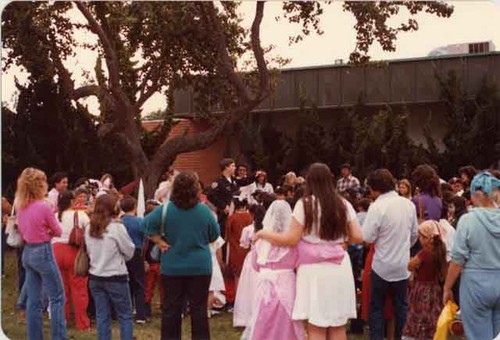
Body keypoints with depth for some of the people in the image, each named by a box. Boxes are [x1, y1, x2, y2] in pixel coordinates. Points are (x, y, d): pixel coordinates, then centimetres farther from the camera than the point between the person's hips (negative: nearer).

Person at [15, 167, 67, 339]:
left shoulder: (21, 206, 4)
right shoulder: (44, 207, -17)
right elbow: (58, 231, -4)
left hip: (27, 253, 7)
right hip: (43, 252, -7)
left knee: (33, 300, 11)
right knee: (57, 297, 3)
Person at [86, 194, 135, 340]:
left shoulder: (89, 229, 4)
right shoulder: (117, 227, -13)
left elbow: (89, 251, 12)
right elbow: (129, 251, -5)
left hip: (95, 277, 5)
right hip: (115, 278, -5)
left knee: (102, 317, 9)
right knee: (126, 316, 5)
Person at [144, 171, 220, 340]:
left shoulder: (166, 209, -8)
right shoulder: (204, 210, -8)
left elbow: (147, 224, -10)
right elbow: (215, 235, 3)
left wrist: (159, 241, -4)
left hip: (172, 267, 1)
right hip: (200, 266, -1)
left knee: (171, 308, 8)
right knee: (199, 308, 6)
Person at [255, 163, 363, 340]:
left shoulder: (305, 204, -7)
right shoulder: (344, 205, 5)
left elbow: (291, 239, -9)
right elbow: (357, 237, 4)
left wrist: (263, 234, 5)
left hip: (315, 270, -4)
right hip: (340, 269, 4)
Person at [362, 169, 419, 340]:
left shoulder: (377, 206, -18)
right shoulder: (408, 204, 0)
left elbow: (367, 237, -19)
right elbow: (414, 234, 9)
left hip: (382, 265, -5)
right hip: (403, 264, 5)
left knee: (376, 307, 7)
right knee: (401, 306, 14)